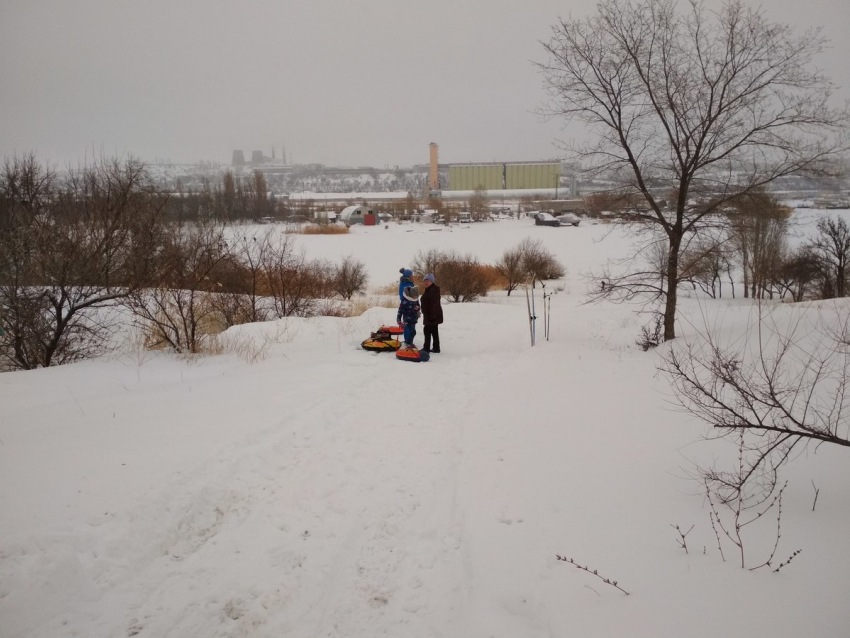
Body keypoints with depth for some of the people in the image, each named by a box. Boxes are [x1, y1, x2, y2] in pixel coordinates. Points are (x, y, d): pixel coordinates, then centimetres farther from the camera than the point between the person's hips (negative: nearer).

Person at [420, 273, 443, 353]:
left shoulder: (433, 291, -19)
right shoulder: (428, 290, 16)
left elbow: (434, 304, -26)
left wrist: (432, 316, -28)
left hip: (432, 315, -11)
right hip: (429, 316, 11)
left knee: (427, 331, -7)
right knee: (434, 331, 13)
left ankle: (426, 348, -3)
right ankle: (436, 348, 19)